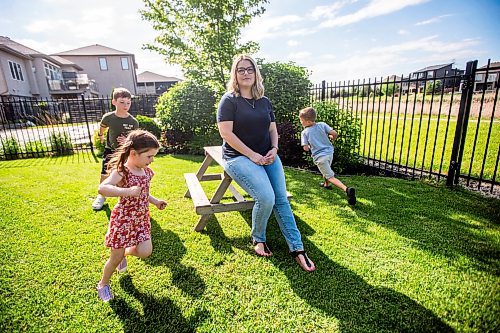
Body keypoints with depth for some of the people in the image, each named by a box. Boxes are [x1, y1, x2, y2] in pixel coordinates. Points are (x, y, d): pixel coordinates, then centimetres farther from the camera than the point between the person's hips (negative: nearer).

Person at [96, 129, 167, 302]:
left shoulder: (146, 172, 1)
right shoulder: (121, 172, -21)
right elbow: (102, 189, -38)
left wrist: (155, 201, 8)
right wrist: (128, 191, -46)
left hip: (142, 218, 6)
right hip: (123, 219, -6)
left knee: (145, 251, -3)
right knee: (116, 258, 8)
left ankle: (125, 253, 31)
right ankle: (103, 284, 38)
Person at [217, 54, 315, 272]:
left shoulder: (264, 101, 15)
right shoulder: (229, 100, -2)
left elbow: (272, 129, 18)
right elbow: (226, 133, -12)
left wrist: (274, 149, -3)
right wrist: (252, 155, -16)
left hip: (267, 156, 6)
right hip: (239, 156, -5)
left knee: (282, 199, -8)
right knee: (266, 198, -23)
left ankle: (297, 248, 0)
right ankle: (258, 240, 5)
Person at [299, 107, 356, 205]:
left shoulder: (304, 132, -7)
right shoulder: (322, 125, 0)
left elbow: (306, 148, -10)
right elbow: (334, 133, -7)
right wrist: (332, 139, 17)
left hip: (319, 157, -5)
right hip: (329, 152, 5)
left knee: (330, 177, -4)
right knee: (326, 170, 33)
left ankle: (346, 189, -22)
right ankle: (326, 184, 52)